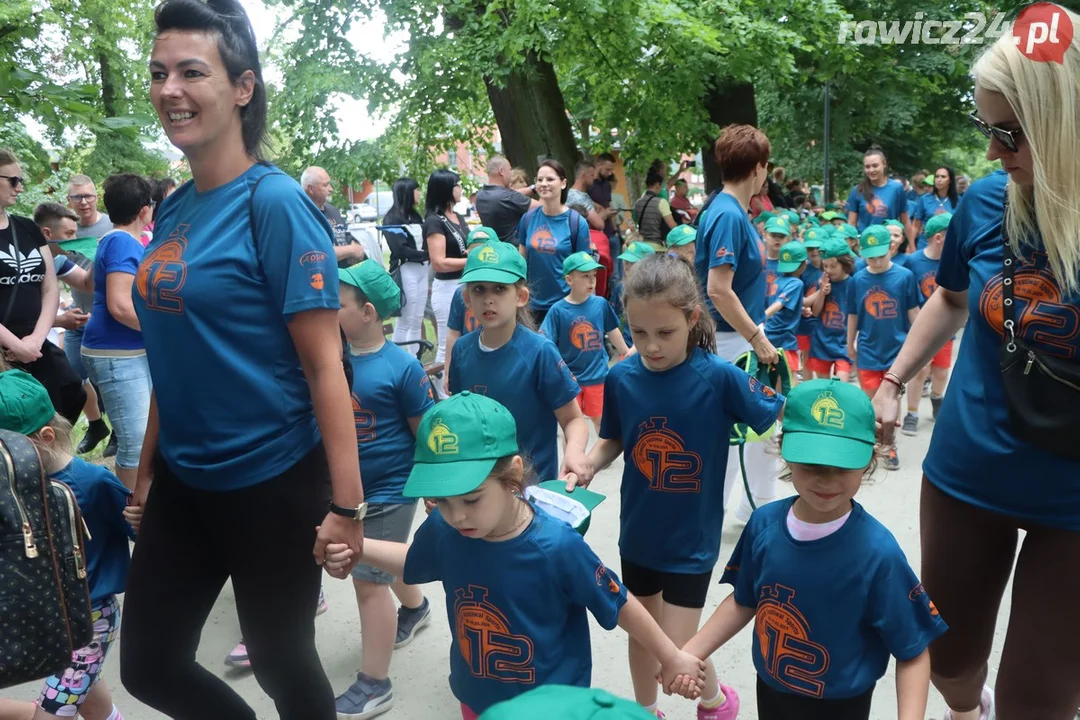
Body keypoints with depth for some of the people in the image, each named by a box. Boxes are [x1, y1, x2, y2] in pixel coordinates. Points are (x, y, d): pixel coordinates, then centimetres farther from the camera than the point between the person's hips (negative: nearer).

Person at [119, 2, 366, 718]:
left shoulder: (276, 202, -15)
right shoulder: (174, 209, 5)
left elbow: (324, 364, -17)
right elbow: (175, 356, 12)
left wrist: (346, 503, -17)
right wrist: (147, 467, 17)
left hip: (272, 481, -7)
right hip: (184, 481, 7)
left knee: (281, 660, 13)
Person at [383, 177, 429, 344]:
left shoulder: (415, 216, 15)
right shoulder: (392, 219, -7)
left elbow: (426, 242, 11)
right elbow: (400, 250, -15)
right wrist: (426, 255, -13)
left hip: (422, 269, 7)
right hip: (406, 271, -7)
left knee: (418, 321, 11)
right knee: (405, 321, -3)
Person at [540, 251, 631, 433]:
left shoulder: (601, 304, -7)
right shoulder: (558, 309, -14)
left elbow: (613, 332, 9)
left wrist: (626, 353, 20)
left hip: (597, 375, 2)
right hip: (569, 378, -2)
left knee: (600, 418, 16)